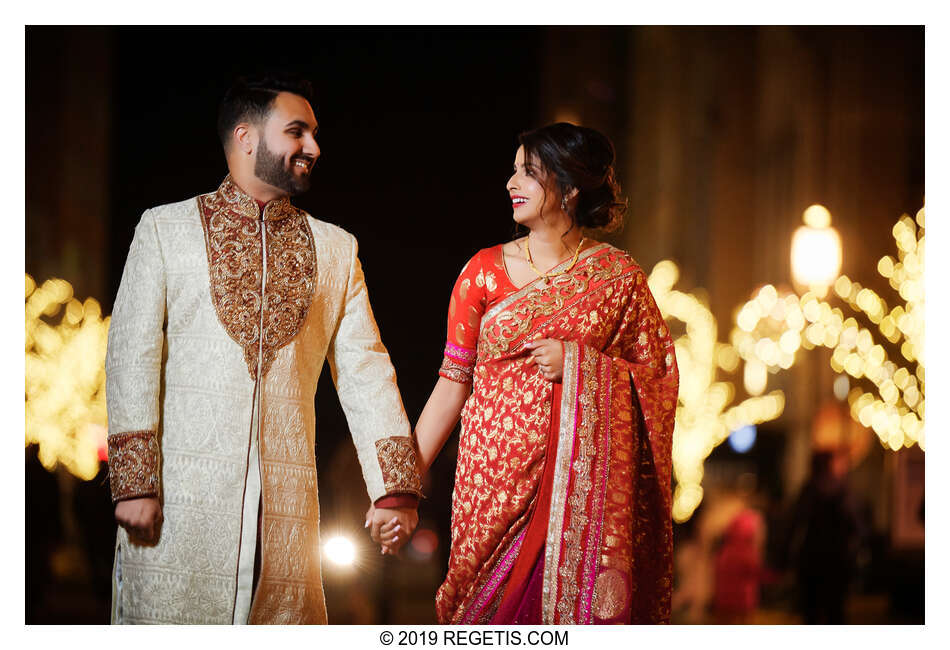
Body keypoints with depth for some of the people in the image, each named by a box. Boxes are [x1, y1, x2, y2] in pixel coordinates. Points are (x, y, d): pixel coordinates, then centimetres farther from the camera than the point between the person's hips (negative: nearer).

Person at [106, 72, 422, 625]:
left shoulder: (335, 249, 16)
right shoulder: (164, 230, 7)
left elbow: (366, 373, 11)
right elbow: (132, 357, 0)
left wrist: (395, 489, 0)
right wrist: (133, 482, -10)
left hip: (287, 496, 3)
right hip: (180, 492, -3)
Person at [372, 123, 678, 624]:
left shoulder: (617, 277, 1)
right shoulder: (485, 271, 4)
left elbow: (659, 379, 2)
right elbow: (452, 381, 4)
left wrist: (577, 361, -13)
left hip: (582, 483, -1)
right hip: (495, 481, 1)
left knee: (576, 607, -5)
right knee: (494, 608, 2)